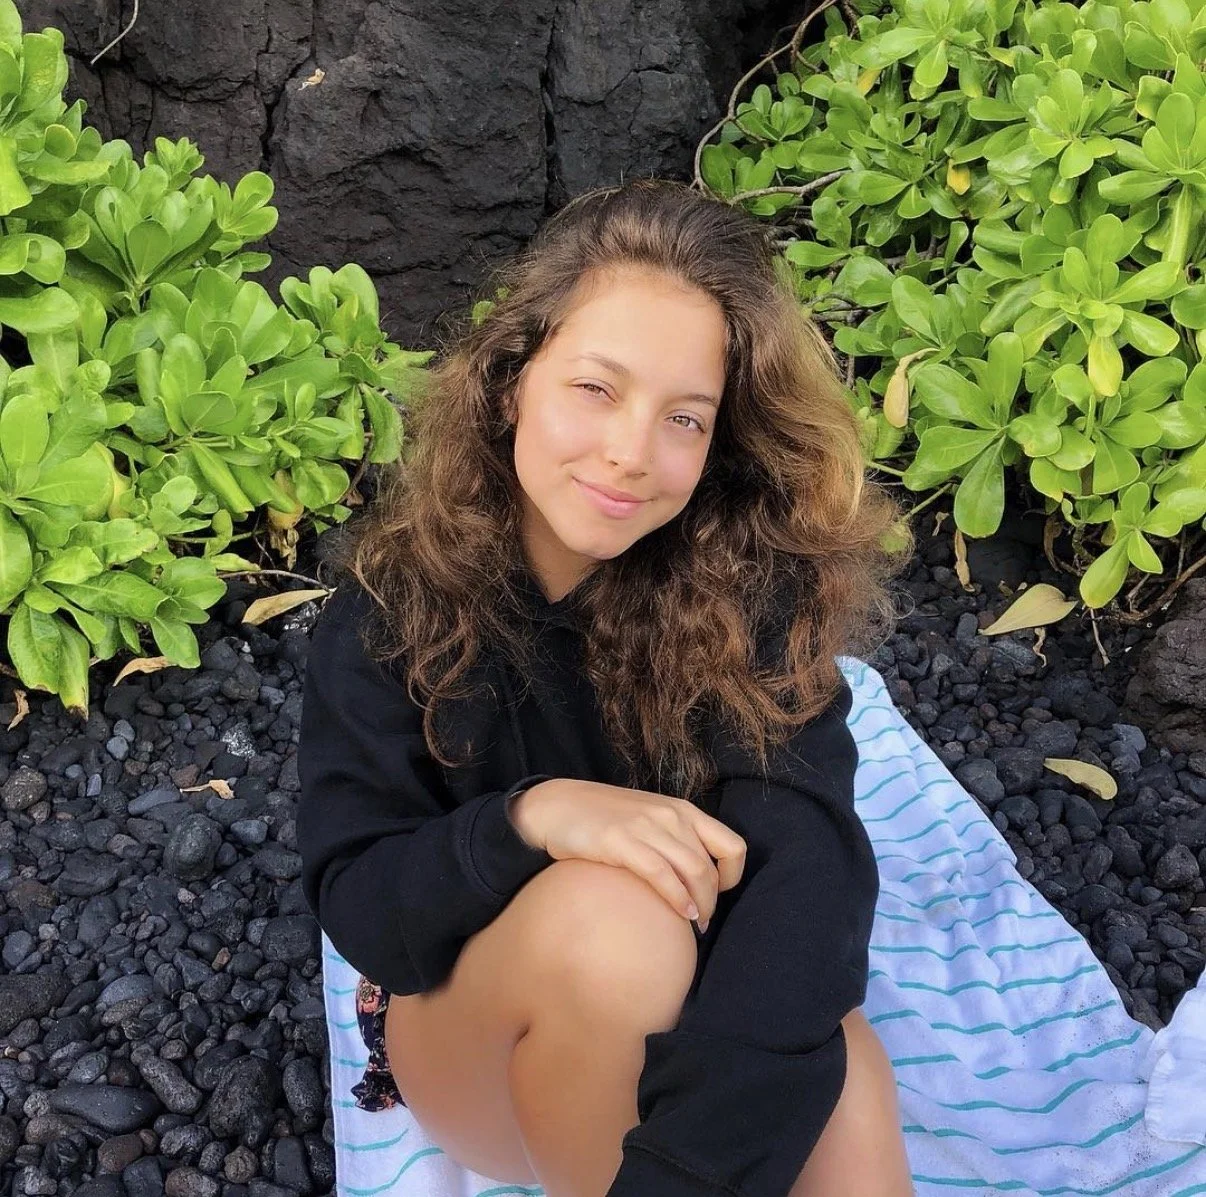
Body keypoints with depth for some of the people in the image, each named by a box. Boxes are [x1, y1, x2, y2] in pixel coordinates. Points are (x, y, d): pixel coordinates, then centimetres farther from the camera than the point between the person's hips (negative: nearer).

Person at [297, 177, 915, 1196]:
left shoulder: (750, 579, -16)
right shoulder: (400, 584, -14)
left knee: (827, 1085, -34)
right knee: (604, 914, -33)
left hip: (710, 1001, -1)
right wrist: (530, 816, -36)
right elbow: (354, 904, -16)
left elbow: (808, 857, -30)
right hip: (466, 1024, 2)